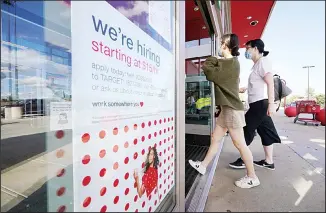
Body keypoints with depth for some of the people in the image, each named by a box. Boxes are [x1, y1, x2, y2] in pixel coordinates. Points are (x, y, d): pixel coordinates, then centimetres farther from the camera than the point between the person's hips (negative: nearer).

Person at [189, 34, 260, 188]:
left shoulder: (232, 62, -12)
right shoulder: (227, 63, 18)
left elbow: (212, 75, -17)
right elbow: (216, 74, 18)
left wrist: (209, 63, -2)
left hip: (232, 109, -10)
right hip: (226, 108, 10)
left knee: (240, 144, 0)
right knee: (215, 138, 14)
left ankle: (252, 177, 17)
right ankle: (203, 166, 27)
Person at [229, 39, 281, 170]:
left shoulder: (262, 62, -10)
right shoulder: (257, 64, 19)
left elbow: (270, 83, -19)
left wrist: (271, 103, -24)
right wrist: (245, 89, 25)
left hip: (260, 103, -10)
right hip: (258, 104, 10)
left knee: (246, 130, -4)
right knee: (265, 131, 12)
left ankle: (244, 160, 7)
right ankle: (269, 162, 22)